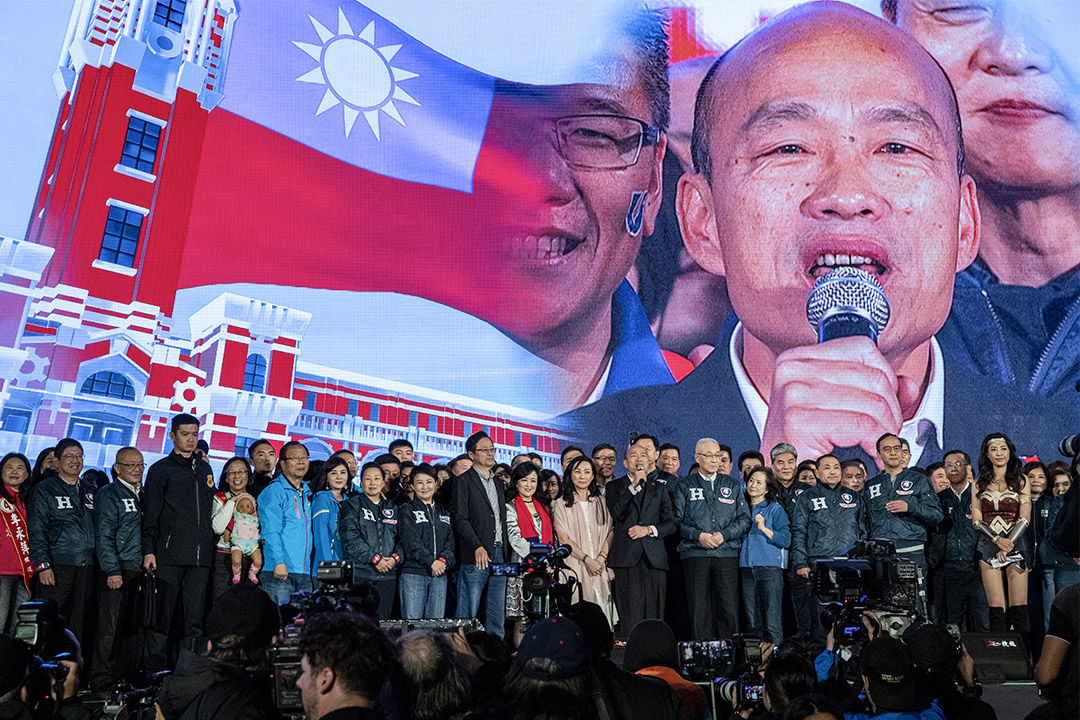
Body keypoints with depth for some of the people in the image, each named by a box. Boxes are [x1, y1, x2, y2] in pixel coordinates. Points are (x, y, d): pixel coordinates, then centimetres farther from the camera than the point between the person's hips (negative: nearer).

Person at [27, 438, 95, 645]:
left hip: (87, 566, 4)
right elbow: (37, 531, -3)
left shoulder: (89, 491, 17)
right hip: (57, 566, -4)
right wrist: (43, 565, -12)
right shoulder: (44, 490, 3)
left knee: (79, 624, 6)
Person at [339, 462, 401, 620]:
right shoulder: (351, 505, 3)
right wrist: (374, 558, -14)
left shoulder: (392, 508, 18)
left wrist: (395, 557, -4)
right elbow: (350, 538, -9)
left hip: (387, 575, 4)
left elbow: (402, 538, 15)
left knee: (382, 621, 4)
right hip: (359, 573, -4)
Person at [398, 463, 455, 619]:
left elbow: (451, 540, 9)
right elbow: (411, 542, -9)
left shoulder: (444, 512, 18)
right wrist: (431, 561, -19)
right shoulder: (407, 511, 3)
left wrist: (443, 560, -10)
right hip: (413, 573, -4)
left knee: (436, 622, 3)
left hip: (439, 576, 4)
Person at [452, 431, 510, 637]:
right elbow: (461, 518, -10)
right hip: (475, 556, -7)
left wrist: (506, 548, 10)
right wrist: (478, 547, -20)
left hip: (499, 553, 7)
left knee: (497, 615, 10)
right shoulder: (464, 480, -2)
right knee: (468, 614, -3)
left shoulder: (497, 483, 20)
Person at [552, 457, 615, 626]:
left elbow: (610, 531, 9)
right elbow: (563, 538, -3)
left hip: (600, 566, 3)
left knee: (601, 609, -2)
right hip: (575, 566, -2)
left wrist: (602, 557, -6)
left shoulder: (600, 501, 14)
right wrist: (586, 559, -11)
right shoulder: (562, 503, 4)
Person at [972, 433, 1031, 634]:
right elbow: (976, 519, 6)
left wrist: (1008, 545, -10)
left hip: (1016, 543, -1)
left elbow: (1025, 519, 1)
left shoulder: (1021, 481, 9)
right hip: (988, 543, 1)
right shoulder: (979, 484, 12)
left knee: (1019, 608, -7)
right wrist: (997, 539, -10)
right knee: (996, 609, -3)